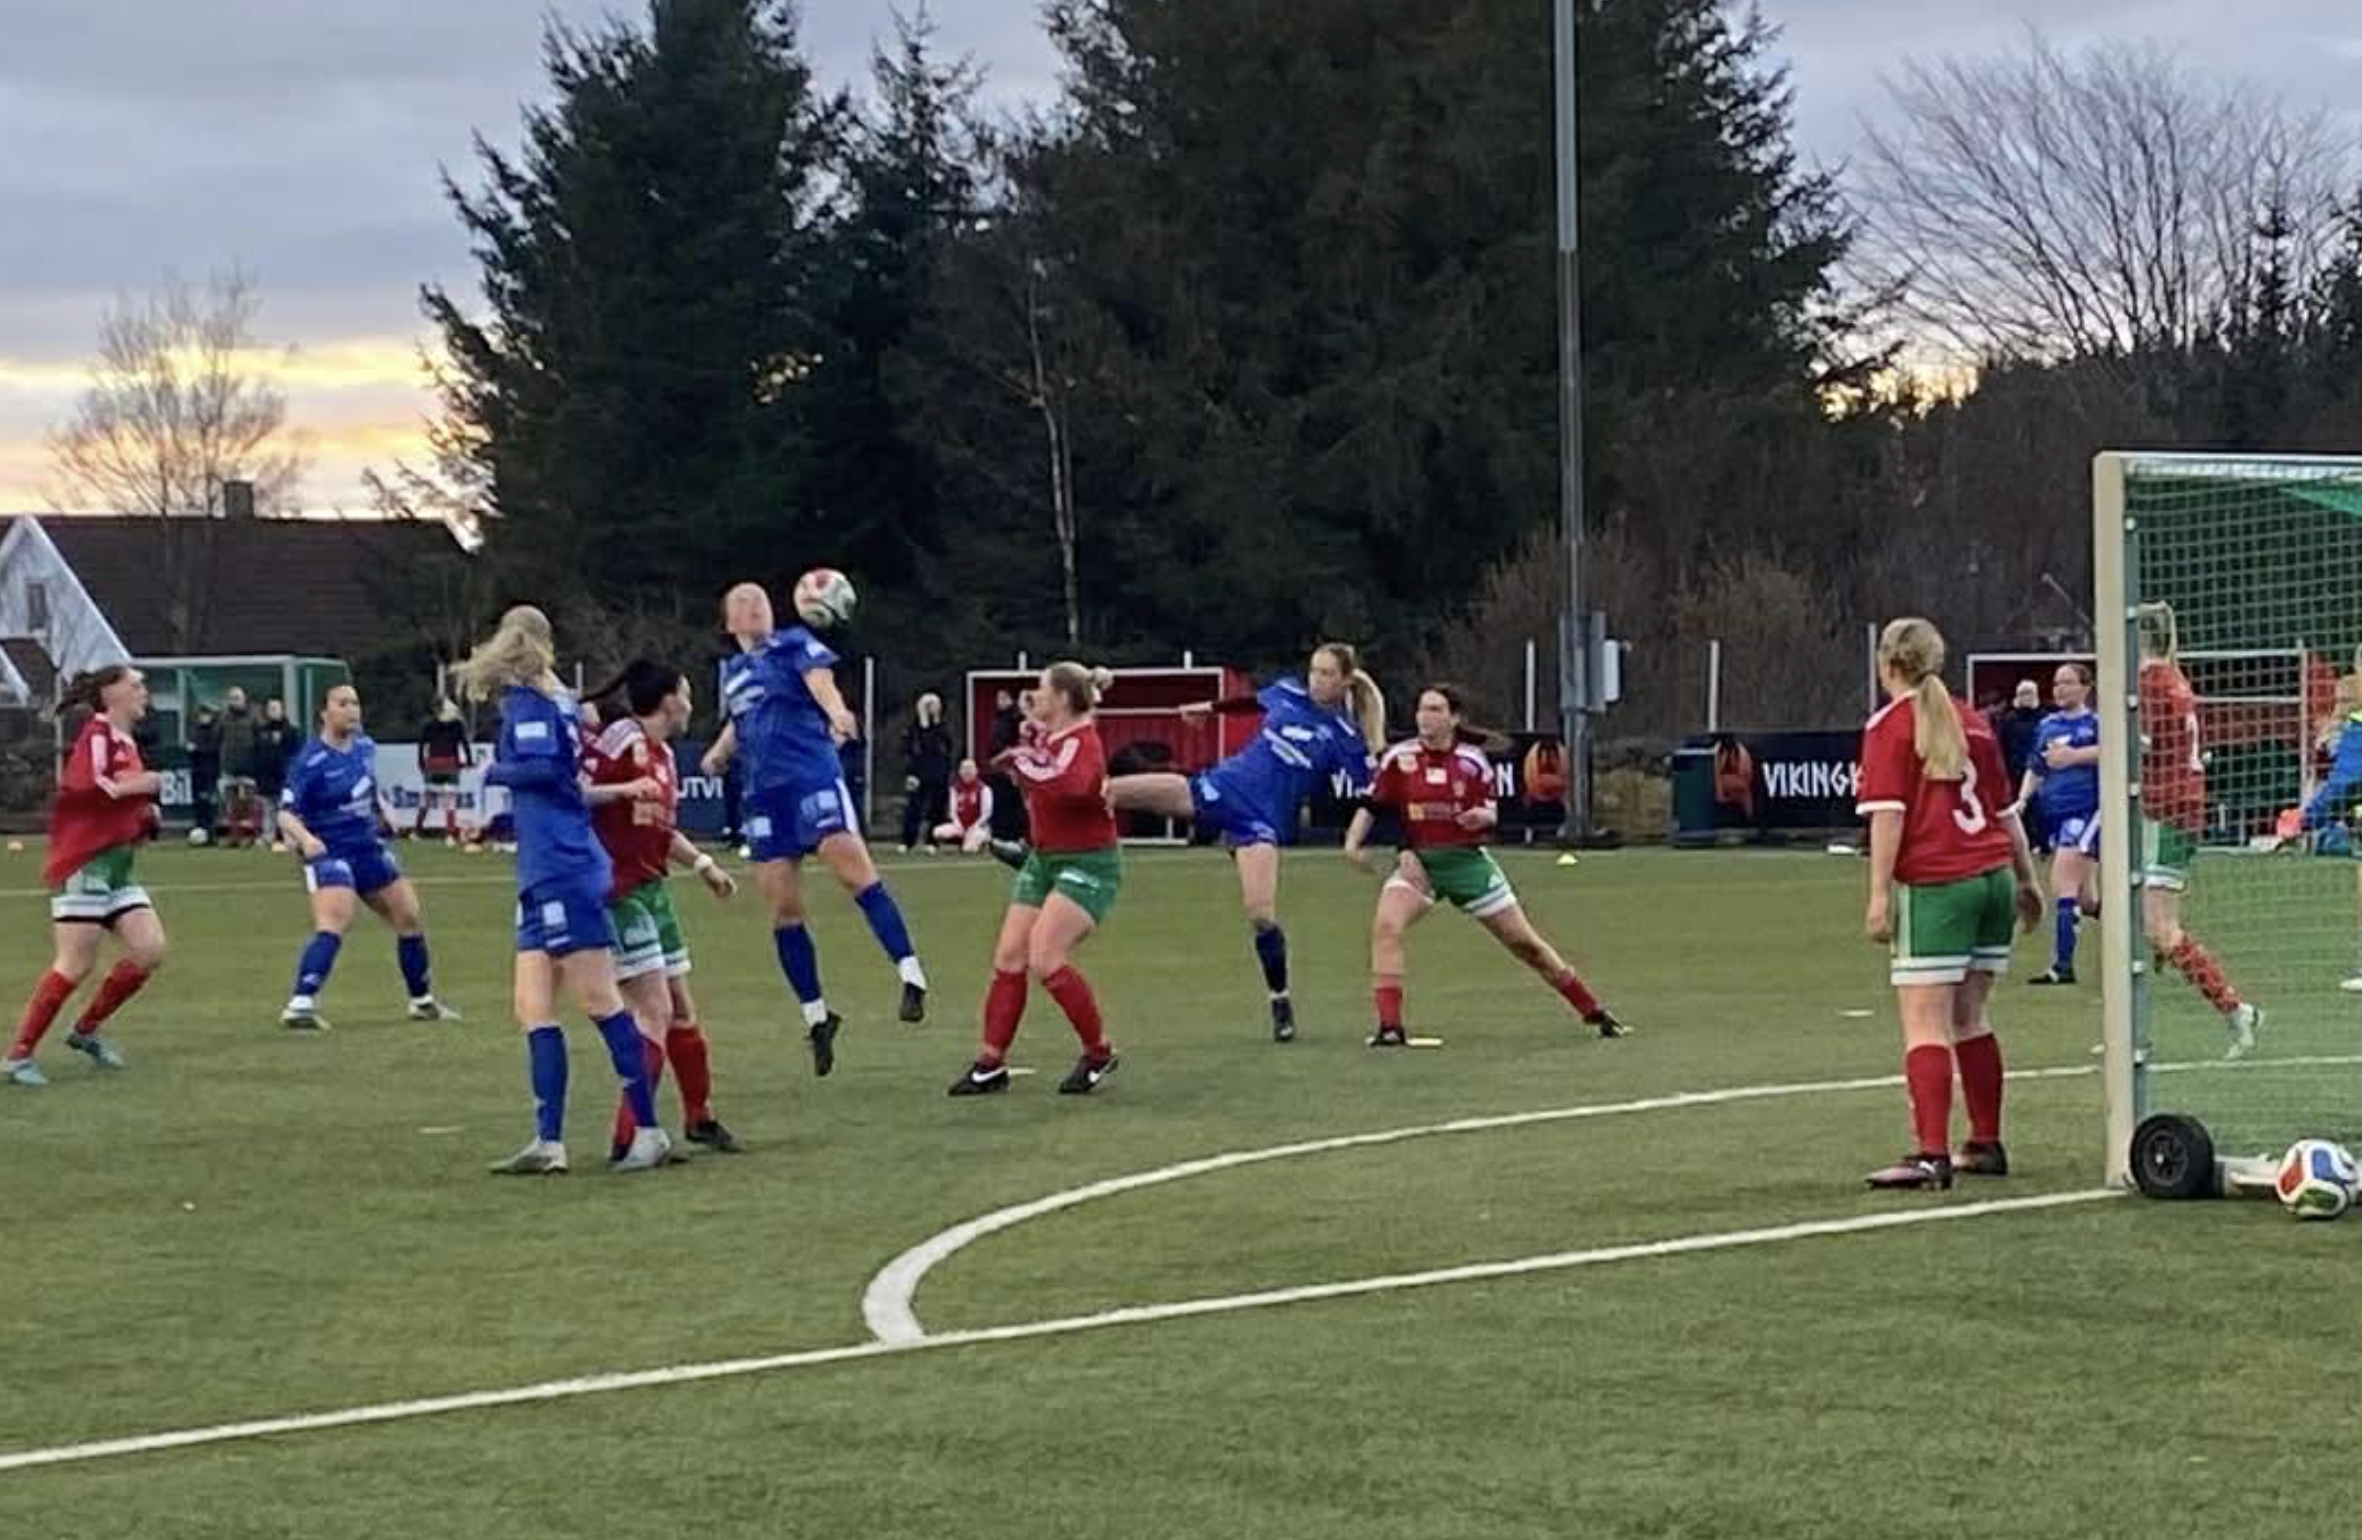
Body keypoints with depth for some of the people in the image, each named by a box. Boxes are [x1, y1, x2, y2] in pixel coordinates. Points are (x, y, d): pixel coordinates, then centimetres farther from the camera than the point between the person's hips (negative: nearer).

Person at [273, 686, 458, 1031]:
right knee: (333, 925, -27)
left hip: (368, 847, 8)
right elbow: (286, 813, -23)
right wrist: (304, 838, -40)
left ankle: (423, 1001, 33)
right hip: (329, 853, -8)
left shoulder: (365, 746, 2)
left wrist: (380, 812, 20)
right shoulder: (312, 761, -19)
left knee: (409, 917, 15)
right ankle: (299, 1006, -33)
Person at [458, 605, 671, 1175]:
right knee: (533, 1009, 6)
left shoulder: (527, 703, -8)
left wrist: (496, 771, -6)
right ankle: (549, 1143, 3)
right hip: (544, 879, 9)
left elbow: (543, 766, -21)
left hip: (563, 873, -9)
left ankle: (649, 1131, -2)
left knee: (600, 1001, -6)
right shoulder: (556, 700, 17)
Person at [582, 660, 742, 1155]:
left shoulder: (663, 755, 14)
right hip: (619, 892, -9)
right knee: (655, 1009, -12)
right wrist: (623, 790, -32)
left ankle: (699, 1117, 30)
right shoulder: (622, 740, -14)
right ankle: (630, 1135, -9)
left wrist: (702, 863, 23)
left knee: (681, 1007, 16)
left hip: (652, 890, 9)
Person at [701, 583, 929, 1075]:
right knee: (784, 911, 3)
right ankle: (816, 1016, 14)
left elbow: (820, 679, -18)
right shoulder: (731, 671, 20)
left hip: (813, 776, -6)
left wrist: (835, 712, -40)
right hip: (764, 795, 6)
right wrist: (719, 753, 17)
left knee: (854, 870, -23)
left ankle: (911, 976, -24)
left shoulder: (795, 645, 3)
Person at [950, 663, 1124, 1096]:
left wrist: (1025, 763, -32)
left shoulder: (1083, 743, -19)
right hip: (1044, 859, 9)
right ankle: (991, 1064, 10)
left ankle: (1099, 1054, -2)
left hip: (1088, 863, -9)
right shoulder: (1046, 736, 7)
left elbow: (1070, 785, -41)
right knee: (1008, 958, 3)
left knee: (1045, 960, -18)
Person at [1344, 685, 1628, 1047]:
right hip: (1417, 862, 0)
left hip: (1467, 861, 0)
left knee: (1525, 942, 6)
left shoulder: (1472, 761, -4)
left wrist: (1483, 817, -20)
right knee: (1385, 926, -28)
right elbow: (1371, 805, -1)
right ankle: (1389, 1027, -25)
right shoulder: (1399, 758, -5)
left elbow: (1493, 816, 3)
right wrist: (1353, 841, -17)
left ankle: (1595, 1013, 22)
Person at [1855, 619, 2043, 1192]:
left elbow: (1888, 814, -12)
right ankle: (1986, 1145, 19)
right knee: (1969, 1016, 16)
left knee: (1925, 1021, -9)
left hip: (1935, 885, -6)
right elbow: (2005, 809, 20)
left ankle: (1931, 1154, -18)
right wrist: (2027, 878, 27)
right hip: (1995, 876, 6)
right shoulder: (1972, 721, 15)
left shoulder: (1889, 726, -2)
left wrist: (1879, 893, -14)